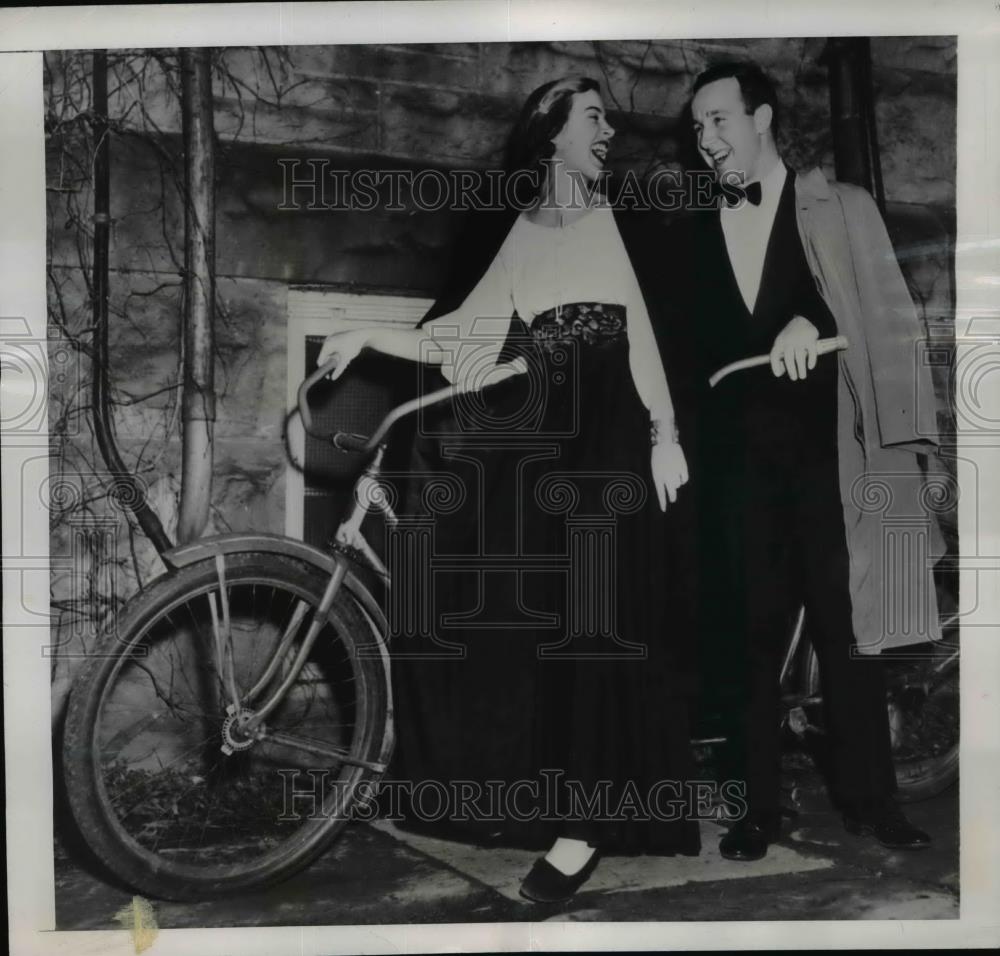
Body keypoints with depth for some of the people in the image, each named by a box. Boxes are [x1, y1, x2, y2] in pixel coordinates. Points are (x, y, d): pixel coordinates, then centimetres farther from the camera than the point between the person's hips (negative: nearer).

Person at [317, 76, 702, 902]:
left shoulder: (618, 221, 9)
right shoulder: (505, 232, 12)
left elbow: (643, 330, 4)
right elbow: (462, 337, 7)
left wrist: (664, 433, -3)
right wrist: (372, 336, -4)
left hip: (605, 441, -2)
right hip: (523, 444, 2)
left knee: (591, 621, -4)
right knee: (506, 619, 4)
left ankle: (585, 824, 4)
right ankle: (517, 790, 24)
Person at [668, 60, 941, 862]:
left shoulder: (842, 209, 7)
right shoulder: (691, 235, 14)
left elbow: (893, 322, 2)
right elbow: (695, 344, 10)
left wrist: (905, 437, -5)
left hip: (827, 451, -2)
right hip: (735, 459, 2)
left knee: (848, 629, 1)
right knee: (750, 635, 5)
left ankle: (869, 798, 16)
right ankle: (761, 805, 16)